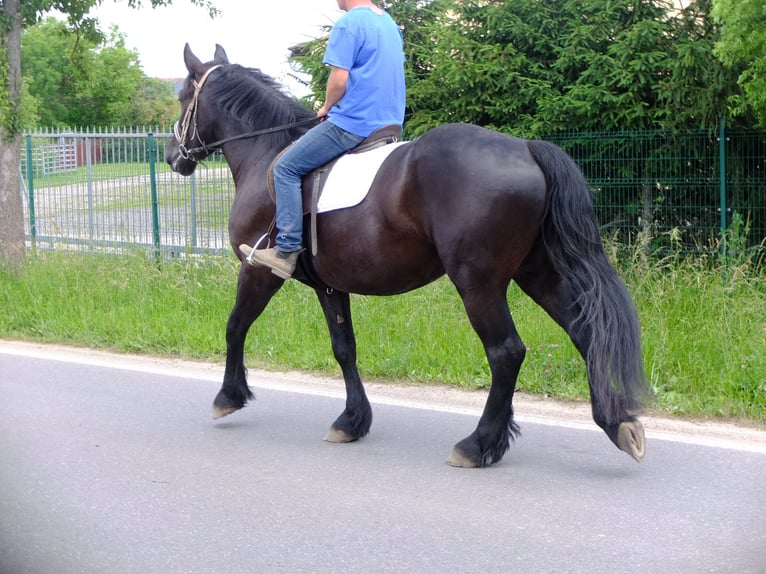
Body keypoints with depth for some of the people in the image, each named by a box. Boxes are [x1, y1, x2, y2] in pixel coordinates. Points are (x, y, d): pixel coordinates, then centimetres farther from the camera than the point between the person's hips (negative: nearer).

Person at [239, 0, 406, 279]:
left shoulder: (348, 24, -12)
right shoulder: (389, 23, 15)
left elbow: (339, 79, -18)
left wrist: (327, 107, 2)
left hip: (353, 123, -9)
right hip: (389, 122, 9)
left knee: (286, 167, -3)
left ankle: (287, 250, -9)